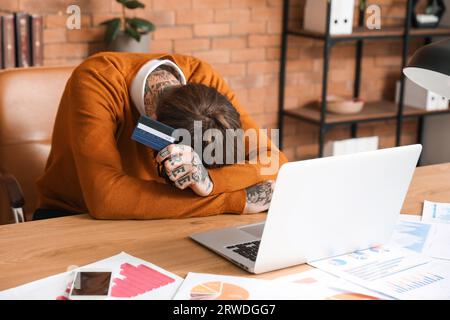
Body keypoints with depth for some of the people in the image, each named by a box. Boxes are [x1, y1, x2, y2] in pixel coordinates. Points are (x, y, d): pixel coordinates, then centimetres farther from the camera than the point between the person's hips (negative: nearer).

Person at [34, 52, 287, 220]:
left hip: (149, 220, 4)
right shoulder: (95, 81, -28)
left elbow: (275, 164, -18)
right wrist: (235, 200, -35)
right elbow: (105, 197, -37)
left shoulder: (203, 79, -16)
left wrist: (209, 181, -40)